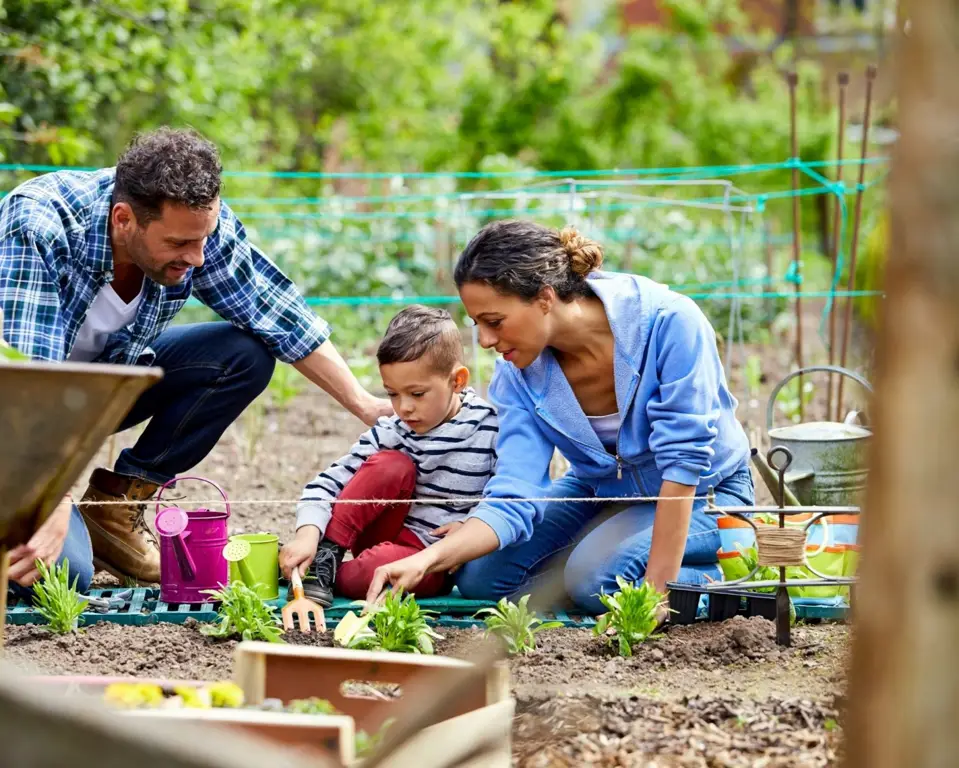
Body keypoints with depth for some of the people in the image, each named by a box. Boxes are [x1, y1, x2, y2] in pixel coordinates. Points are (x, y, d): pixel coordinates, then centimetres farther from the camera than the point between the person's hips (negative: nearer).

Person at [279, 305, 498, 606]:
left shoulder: (490, 429, -10)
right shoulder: (391, 432, -5)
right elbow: (331, 481, -9)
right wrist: (308, 534, -26)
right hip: (389, 535, 3)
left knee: (376, 568, -37)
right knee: (392, 465, -24)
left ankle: (333, 575, -6)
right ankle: (325, 555, -16)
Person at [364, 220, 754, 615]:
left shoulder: (668, 321, -32)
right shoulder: (518, 373, -16)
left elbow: (684, 461, -30)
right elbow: (513, 499, -21)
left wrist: (658, 587, -31)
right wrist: (428, 560, -37)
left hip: (703, 493, -6)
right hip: (602, 490, 6)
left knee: (596, 575, -30)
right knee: (480, 576, -9)